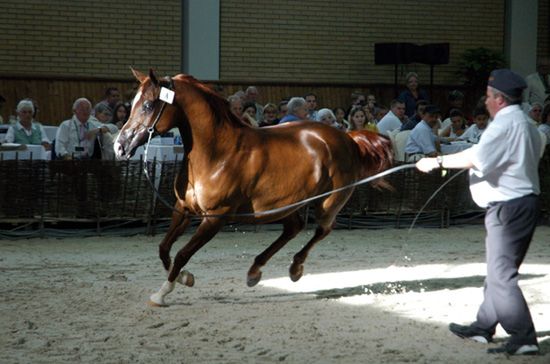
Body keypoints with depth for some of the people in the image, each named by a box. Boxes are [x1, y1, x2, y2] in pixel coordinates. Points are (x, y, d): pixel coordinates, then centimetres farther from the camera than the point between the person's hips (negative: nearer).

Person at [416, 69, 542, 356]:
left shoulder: (505, 124, -17)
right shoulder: (527, 125, 16)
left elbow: (475, 158, -23)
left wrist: (437, 162, -13)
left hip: (508, 206, -10)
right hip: (526, 201, 10)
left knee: (501, 274, -9)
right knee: (499, 271, 18)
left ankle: (524, 338, -11)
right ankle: (483, 327, 29)